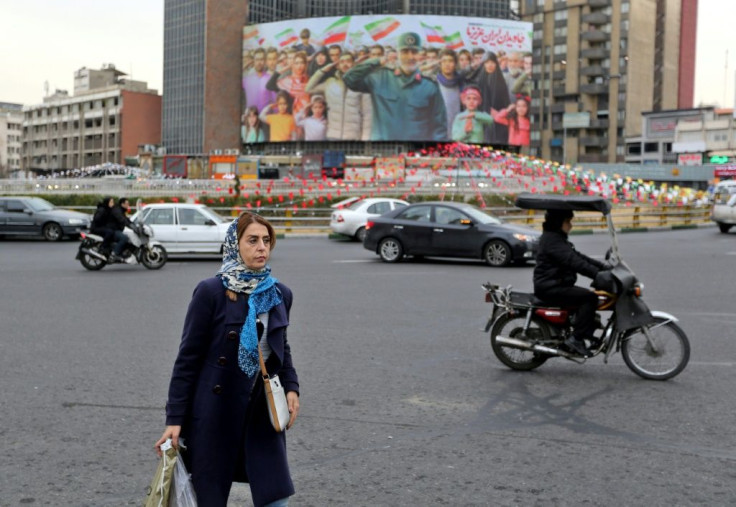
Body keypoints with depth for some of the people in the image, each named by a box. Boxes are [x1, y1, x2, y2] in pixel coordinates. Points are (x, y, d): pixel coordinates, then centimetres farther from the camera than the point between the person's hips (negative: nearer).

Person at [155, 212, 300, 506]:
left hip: (262, 412, 4)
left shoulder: (279, 294, 4)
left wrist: (291, 387, 2)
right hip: (215, 413, -4)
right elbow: (188, 358, -8)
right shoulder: (211, 292, -11)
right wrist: (175, 419, -11)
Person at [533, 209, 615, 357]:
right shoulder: (552, 240, -15)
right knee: (589, 297, -20)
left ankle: (587, 335, 11)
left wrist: (602, 265, 8)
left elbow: (577, 256, 18)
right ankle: (576, 339, -20)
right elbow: (573, 261, -27)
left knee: (589, 297, 10)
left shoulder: (557, 238, 19)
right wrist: (597, 274, -35)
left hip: (557, 285, 11)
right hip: (550, 288, -11)